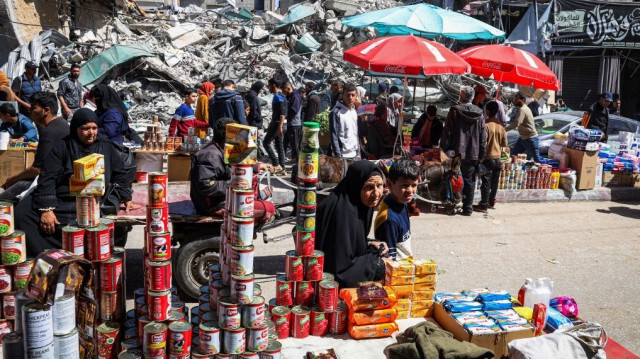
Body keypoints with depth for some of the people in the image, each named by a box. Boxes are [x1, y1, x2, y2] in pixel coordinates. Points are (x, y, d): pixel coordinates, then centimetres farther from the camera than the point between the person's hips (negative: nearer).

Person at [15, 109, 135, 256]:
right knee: (22, 214, -23)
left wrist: (126, 198, 7)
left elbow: (120, 174, 21)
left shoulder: (107, 147, 13)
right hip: (59, 199, 0)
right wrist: (47, 209, -13)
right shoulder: (62, 147, 6)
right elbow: (47, 178, -2)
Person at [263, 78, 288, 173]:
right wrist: (271, 124, 26)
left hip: (278, 123, -10)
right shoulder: (279, 96, 17)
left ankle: (276, 165, -8)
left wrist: (280, 127, -28)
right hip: (278, 124, 10)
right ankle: (281, 168, 11)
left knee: (266, 142, -5)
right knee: (279, 145, 10)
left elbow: (282, 113, -23)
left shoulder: (278, 96, -14)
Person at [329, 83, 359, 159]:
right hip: (342, 156, -6)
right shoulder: (336, 112, -10)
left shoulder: (354, 111, 11)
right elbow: (333, 137, -12)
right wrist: (338, 156, -15)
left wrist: (358, 152, 12)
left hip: (354, 155, 7)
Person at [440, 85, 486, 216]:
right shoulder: (479, 113, 2)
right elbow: (483, 137, 5)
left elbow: (447, 132, -8)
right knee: (469, 181, 9)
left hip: (457, 152, -3)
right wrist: (481, 155, 11)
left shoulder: (455, 111, -8)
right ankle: (467, 208, 12)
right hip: (473, 154, 3)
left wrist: (445, 149, -1)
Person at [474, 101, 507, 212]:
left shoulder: (486, 125, -16)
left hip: (487, 158, -6)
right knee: (494, 182, 14)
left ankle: (483, 205, 0)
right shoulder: (501, 126, 4)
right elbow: (504, 144, 9)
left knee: (486, 182, -3)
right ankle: (491, 202, 25)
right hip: (497, 158, 6)